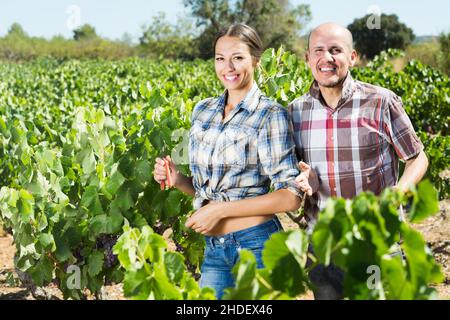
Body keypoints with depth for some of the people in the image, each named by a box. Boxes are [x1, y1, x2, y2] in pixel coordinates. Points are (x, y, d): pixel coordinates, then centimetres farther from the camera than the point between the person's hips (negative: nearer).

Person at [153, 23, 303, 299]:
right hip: (215, 248, 5)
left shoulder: (271, 115, -9)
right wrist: (178, 180, -3)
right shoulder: (203, 111, 8)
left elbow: (290, 196, -14)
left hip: (257, 244, -5)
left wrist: (220, 209, -18)